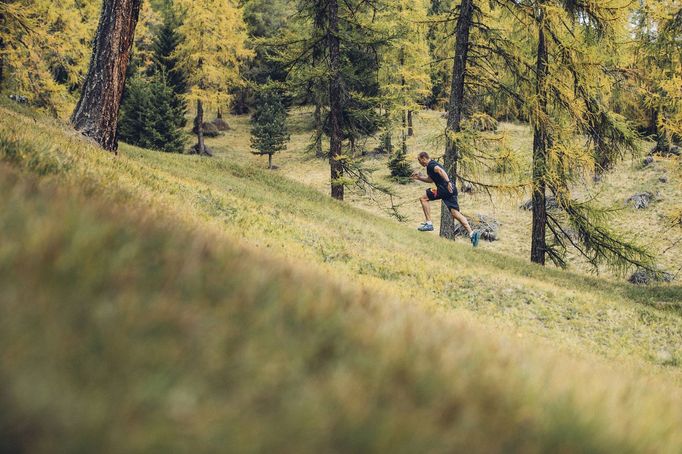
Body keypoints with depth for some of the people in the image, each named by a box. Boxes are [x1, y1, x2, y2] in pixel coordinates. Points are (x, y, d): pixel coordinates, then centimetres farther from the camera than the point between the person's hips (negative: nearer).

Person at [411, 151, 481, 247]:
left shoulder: (430, 165, -2)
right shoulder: (433, 164, 28)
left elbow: (440, 170, -24)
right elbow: (430, 180, 43)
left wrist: (448, 182, -35)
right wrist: (419, 178, 37)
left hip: (444, 188, -9)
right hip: (451, 189, 9)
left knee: (423, 198, 0)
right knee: (455, 213, 3)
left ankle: (429, 224, -3)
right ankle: (472, 233, -7)